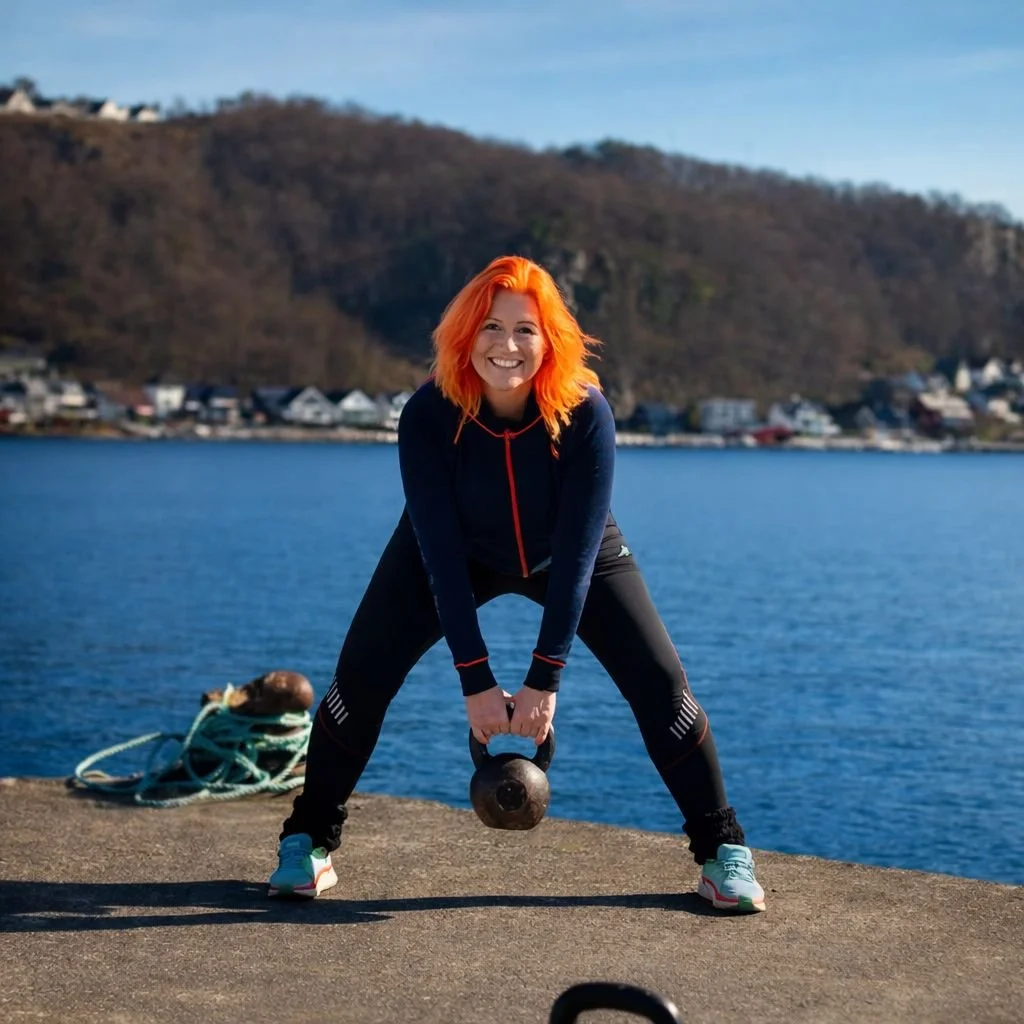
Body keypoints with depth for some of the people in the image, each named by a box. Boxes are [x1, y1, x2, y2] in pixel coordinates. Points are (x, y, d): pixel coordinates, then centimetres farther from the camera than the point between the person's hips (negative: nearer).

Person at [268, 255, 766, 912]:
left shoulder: (585, 412, -32)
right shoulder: (428, 416, -31)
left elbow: (576, 552, -30)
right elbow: (441, 550, -28)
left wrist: (545, 679, -32)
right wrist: (475, 680, -30)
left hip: (574, 554, 0)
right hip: (457, 555, 0)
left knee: (660, 682, -11)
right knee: (363, 675, -11)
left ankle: (723, 852, 4)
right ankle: (309, 843, 7)